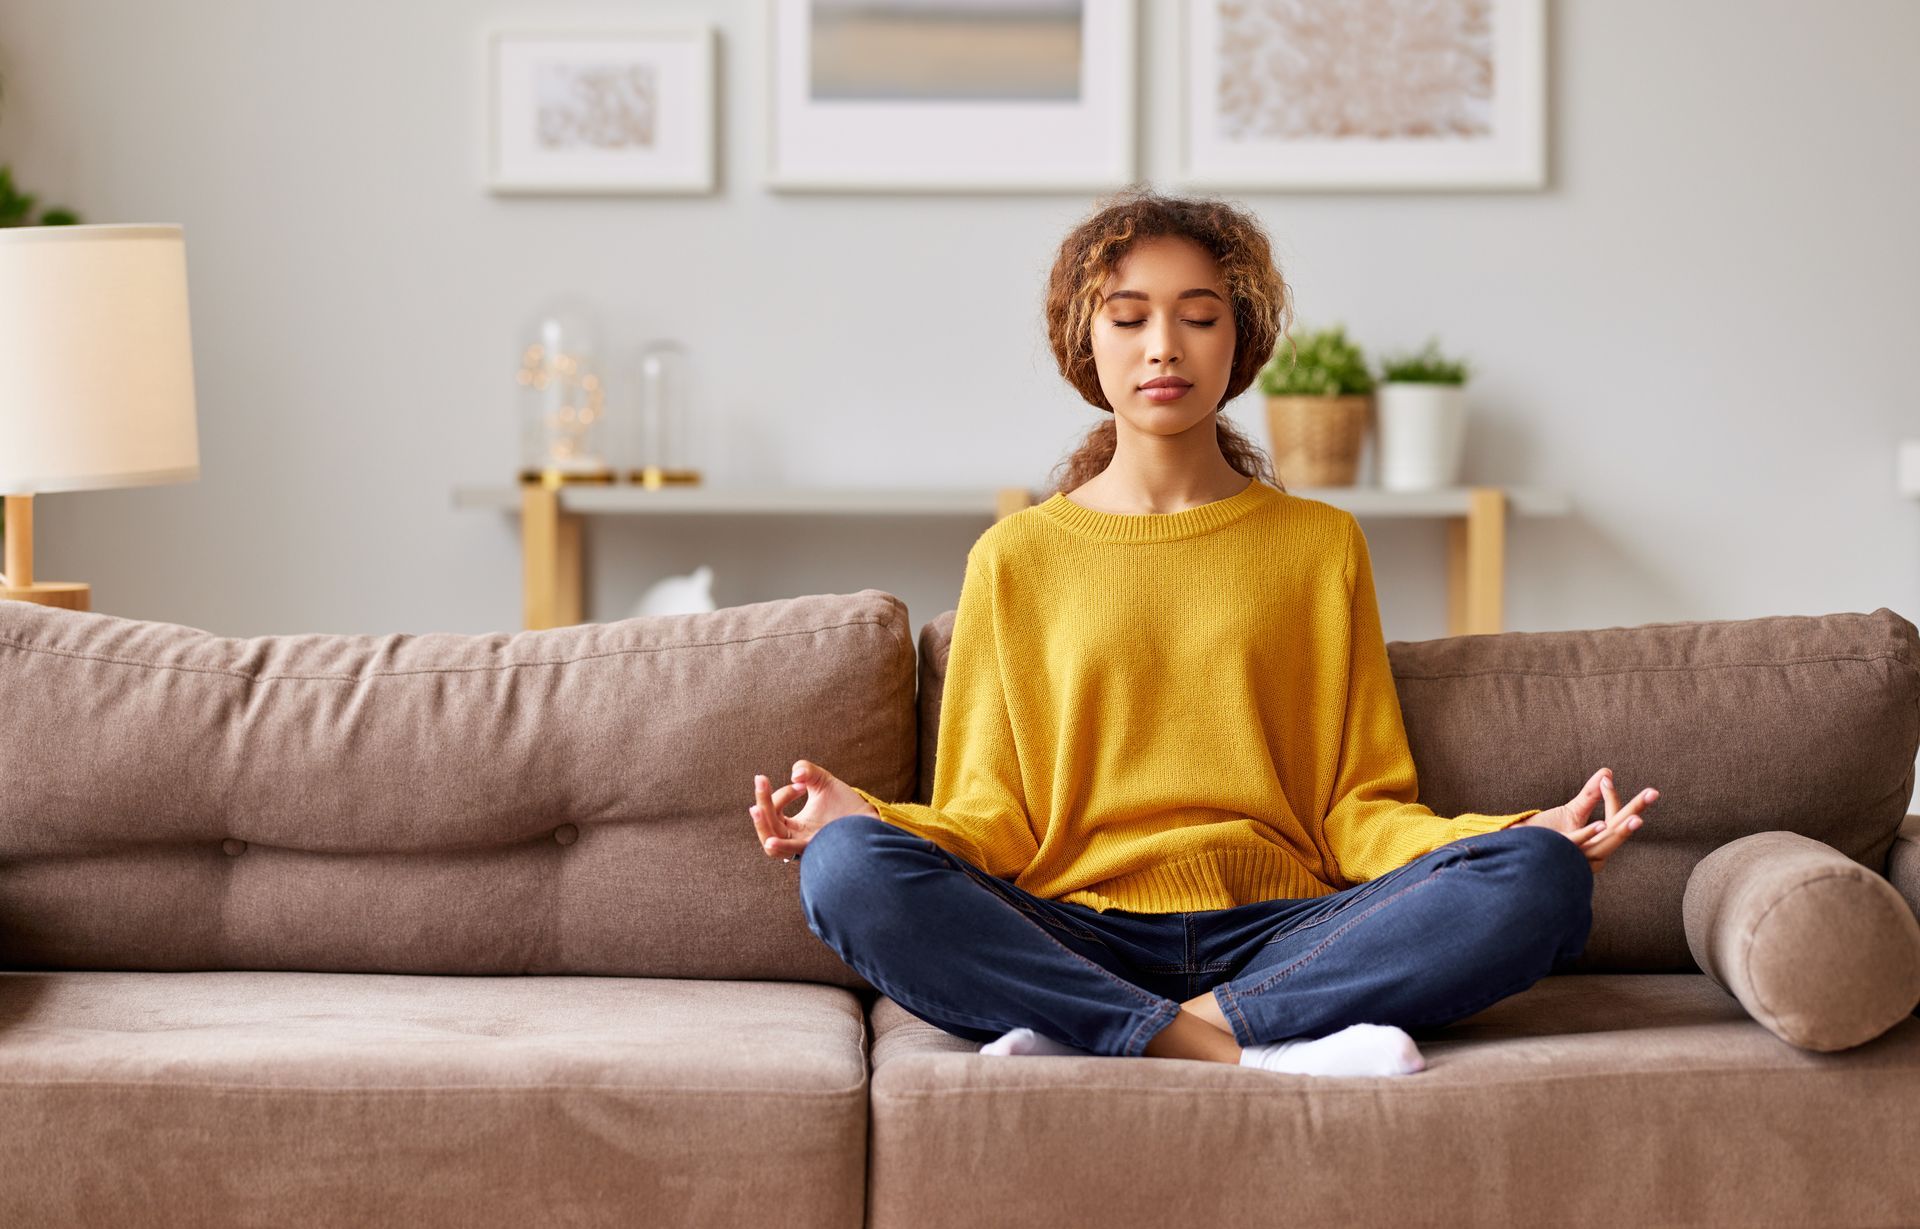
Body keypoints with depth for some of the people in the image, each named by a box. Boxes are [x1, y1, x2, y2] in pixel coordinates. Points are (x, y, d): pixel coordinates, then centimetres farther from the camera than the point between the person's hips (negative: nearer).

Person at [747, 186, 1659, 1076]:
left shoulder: (1322, 544, 17)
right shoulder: (1015, 559, 15)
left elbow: (1359, 812, 11)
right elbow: (992, 827, 9)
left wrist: (1527, 837, -7)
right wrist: (863, 815, -12)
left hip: (1282, 933, 1)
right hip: (1076, 937, -1)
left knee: (1540, 880, -27)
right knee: (850, 868, -30)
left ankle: (1084, 1039, -28)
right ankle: (1242, 1052, -33)